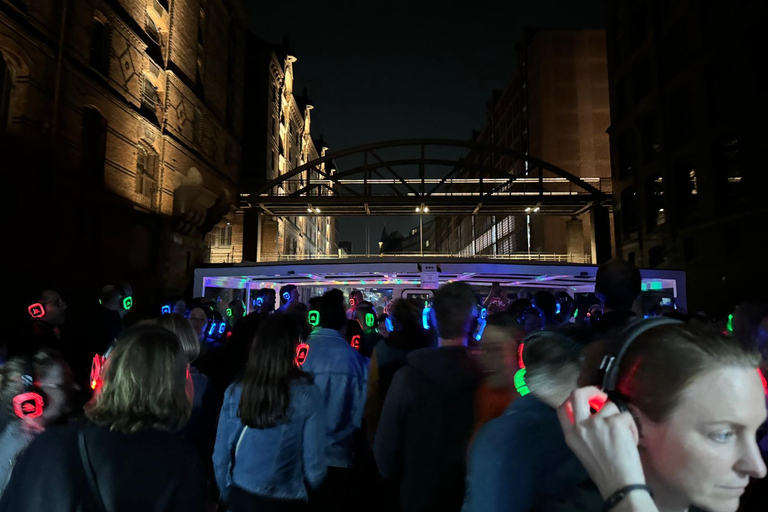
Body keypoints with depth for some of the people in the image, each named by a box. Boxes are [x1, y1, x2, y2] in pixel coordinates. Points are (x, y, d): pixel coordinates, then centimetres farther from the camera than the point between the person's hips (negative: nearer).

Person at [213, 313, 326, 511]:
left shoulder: (235, 391, -11)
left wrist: (227, 495, 15)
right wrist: (302, 494, 7)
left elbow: (220, 456, -3)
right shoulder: (307, 395, -20)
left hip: (240, 495, 3)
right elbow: (314, 466, -14)